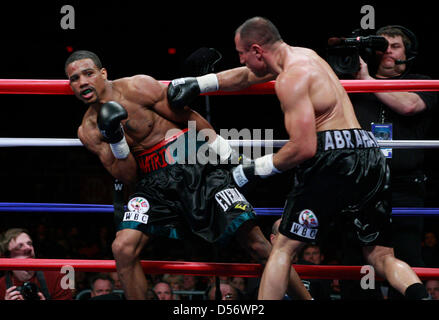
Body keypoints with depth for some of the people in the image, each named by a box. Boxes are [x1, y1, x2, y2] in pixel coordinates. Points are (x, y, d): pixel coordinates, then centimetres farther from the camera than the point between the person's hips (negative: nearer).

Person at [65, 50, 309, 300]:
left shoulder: (138, 88, -6)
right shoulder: (88, 131, 6)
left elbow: (188, 117, 1)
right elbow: (129, 178, 2)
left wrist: (219, 146, 1)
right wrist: (116, 142, -14)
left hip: (196, 165, -4)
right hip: (155, 183, 4)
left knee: (251, 237, -11)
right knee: (123, 248, -17)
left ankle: (305, 298, -2)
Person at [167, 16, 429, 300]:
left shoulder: (291, 79, -7)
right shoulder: (304, 55, 21)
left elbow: (304, 147, -15)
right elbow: (246, 76, 37)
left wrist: (257, 169, -2)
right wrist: (198, 84, 37)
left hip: (334, 159, -9)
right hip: (371, 155, 9)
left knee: (284, 248, 1)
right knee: (381, 257, 9)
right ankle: (421, 296, -17)